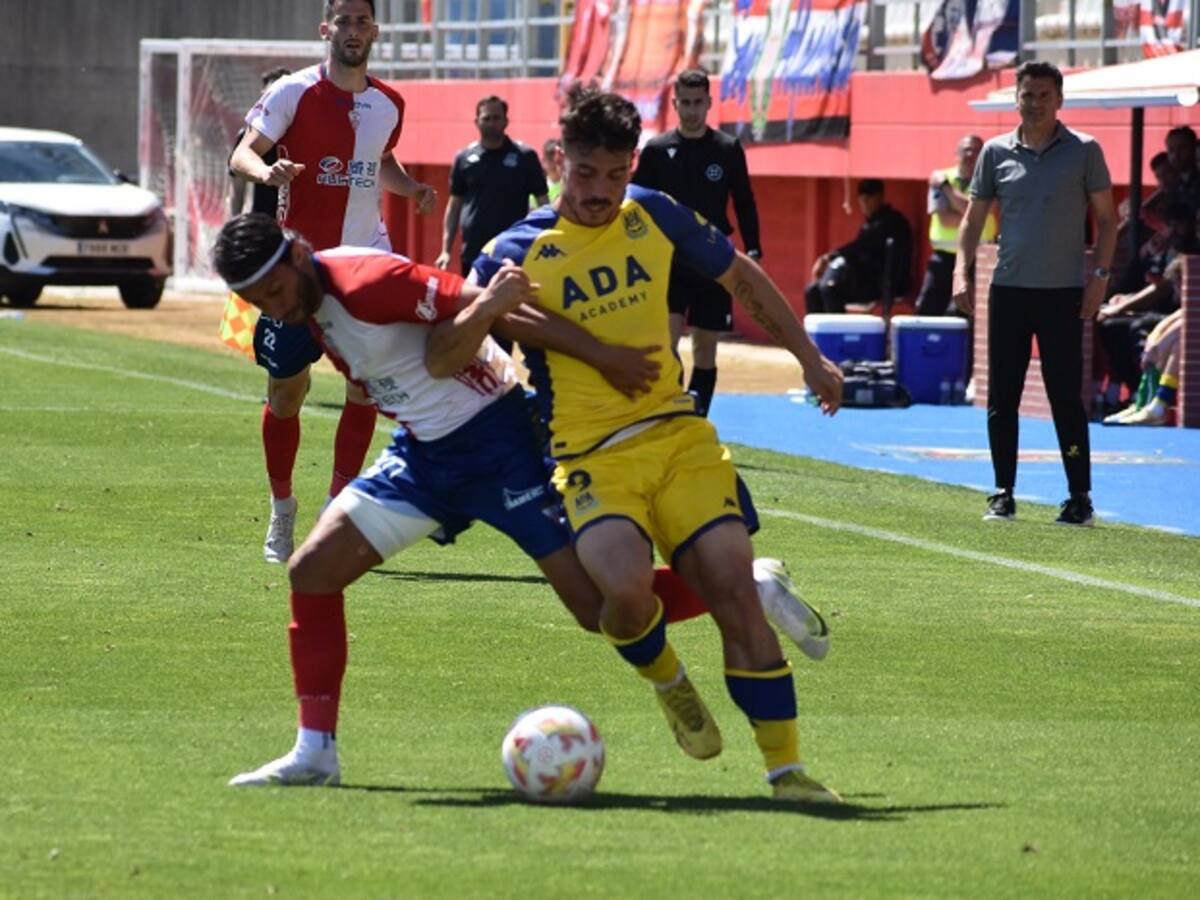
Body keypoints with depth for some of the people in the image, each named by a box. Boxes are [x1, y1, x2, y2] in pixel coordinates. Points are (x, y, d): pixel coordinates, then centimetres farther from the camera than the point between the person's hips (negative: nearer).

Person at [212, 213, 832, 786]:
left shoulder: (362, 282, -23)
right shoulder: (303, 307, 1)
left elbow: (487, 305, -23)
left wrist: (598, 355, -26)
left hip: (494, 440, -8)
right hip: (421, 451, 9)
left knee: (600, 608, -9)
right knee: (312, 569, -1)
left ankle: (753, 590, 11)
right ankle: (314, 752, 4)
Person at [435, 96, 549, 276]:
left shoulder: (525, 157, -1)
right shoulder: (464, 158, 5)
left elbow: (542, 203, 1)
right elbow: (454, 206, 10)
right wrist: (446, 250, 3)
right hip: (473, 254, 3)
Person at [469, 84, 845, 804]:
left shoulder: (654, 216, 6)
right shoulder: (520, 252, -4)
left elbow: (741, 276, 22)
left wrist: (810, 359, 24)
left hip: (678, 433, 3)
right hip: (591, 456, -3)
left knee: (732, 583, -12)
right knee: (627, 587, -29)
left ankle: (786, 765, -5)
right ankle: (670, 684, 6)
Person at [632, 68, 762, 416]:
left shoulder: (728, 149, 2)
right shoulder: (656, 150, 0)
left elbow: (745, 205, 7)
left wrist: (753, 254, 0)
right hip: (667, 263, -1)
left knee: (705, 349, 6)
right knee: (666, 339, -16)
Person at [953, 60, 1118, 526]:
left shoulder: (1084, 151, 0)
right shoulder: (997, 152, 6)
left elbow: (1106, 217, 3)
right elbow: (974, 215, 12)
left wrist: (1100, 274, -6)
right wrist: (962, 270, 1)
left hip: (1064, 293, -3)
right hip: (1008, 291, 3)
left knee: (1066, 397, -3)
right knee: (1001, 398, 4)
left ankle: (1079, 497, 3)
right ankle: (1003, 494, 12)